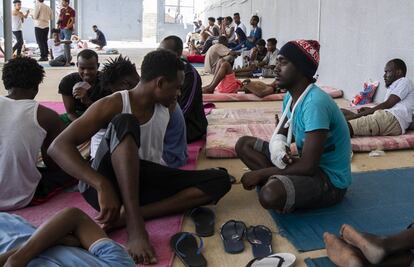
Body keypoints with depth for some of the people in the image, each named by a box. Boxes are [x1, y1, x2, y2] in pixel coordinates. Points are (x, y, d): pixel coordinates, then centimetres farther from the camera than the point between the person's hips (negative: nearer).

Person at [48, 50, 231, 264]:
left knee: (220, 180, -12)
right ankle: (135, 226, -38)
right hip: (109, 185, -5)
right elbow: (58, 147, -23)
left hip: (144, 183, 6)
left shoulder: (165, 108, 8)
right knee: (125, 122, -30)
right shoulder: (113, 105, -12)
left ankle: (128, 216, -25)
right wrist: (102, 186, -33)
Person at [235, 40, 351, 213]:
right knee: (244, 144, 5)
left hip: (330, 180, -9)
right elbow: (279, 135, 10)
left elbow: (307, 167, -29)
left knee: (271, 194, -36)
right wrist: (278, 150, -17)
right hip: (309, 165, 9)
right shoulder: (291, 97, 1)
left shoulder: (315, 103, -27)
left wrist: (260, 174, -19)